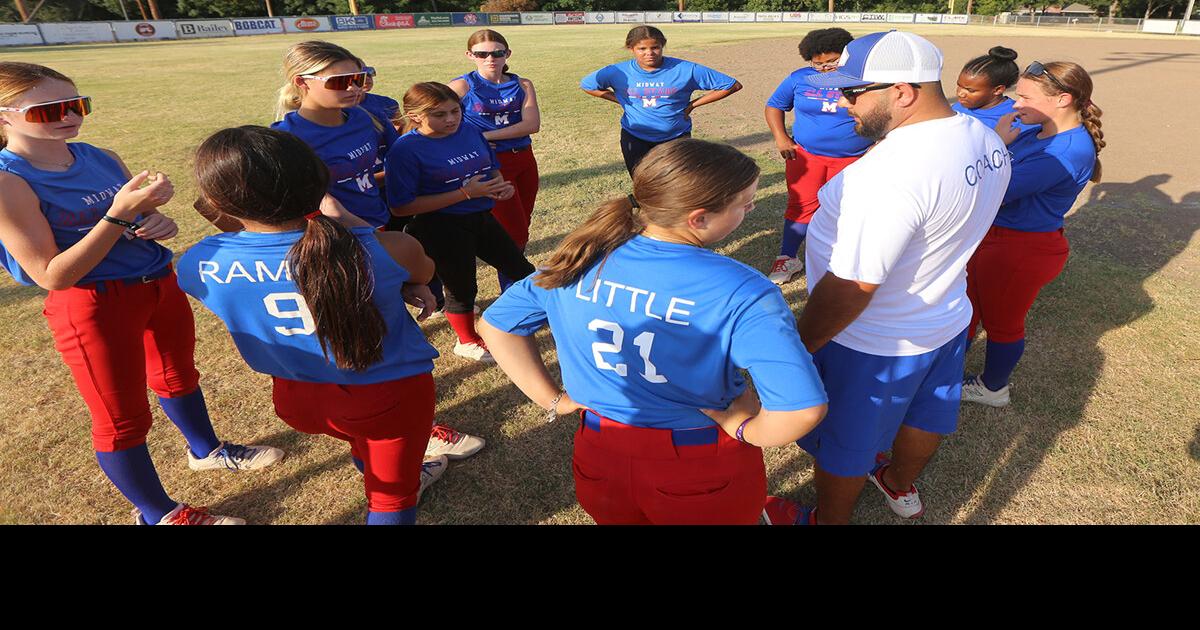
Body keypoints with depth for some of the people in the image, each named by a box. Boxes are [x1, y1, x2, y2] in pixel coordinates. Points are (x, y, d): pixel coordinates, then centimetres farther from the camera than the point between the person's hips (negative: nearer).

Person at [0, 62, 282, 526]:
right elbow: (52, 276, -22)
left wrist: (158, 223, -13)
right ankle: (157, 513, 29)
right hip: (93, 306, -6)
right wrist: (119, 215, -30)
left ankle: (207, 451, 52)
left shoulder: (102, 158, -3)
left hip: (159, 282, 7)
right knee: (122, 418, 9)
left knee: (177, 375, 26)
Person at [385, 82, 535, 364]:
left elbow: (493, 168, 17)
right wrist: (465, 193, -25)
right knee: (461, 286, 11)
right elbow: (401, 207, -22)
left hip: (482, 218, 6)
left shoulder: (470, 131, -1)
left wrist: (502, 186, -9)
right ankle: (467, 342, 38)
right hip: (442, 229, -6)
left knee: (522, 271, 17)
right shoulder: (406, 149, -17)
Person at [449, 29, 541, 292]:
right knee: (514, 234, -4)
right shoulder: (462, 86, -6)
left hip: (524, 160, 5)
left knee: (521, 230, 12)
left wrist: (487, 135, -17)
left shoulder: (522, 85, 3)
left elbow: (532, 124, -12)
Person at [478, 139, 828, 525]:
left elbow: (496, 323, 0)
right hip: (702, 474, -3)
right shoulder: (742, 293, -24)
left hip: (600, 457, 4)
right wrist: (745, 429, -12)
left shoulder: (583, 259, -10)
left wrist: (554, 400, 1)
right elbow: (802, 408, -32)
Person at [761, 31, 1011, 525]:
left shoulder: (892, 171, -35)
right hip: (945, 318, 9)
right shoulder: (985, 141, -4)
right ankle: (902, 487, 59)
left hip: (874, 344, -9)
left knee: (842, 444, 15)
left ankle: (827, 519, 40)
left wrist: (796, 350, -22)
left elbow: (851, 287, -33)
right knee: (920, 411, 31)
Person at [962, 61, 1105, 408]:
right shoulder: (1036, 134, 2)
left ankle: (993, 389, 35)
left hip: (1022, 249, -9)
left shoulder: (1069, 151, -26)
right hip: (994, 237, 9)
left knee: (1002, 322, 12)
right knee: (968, 305, 23)